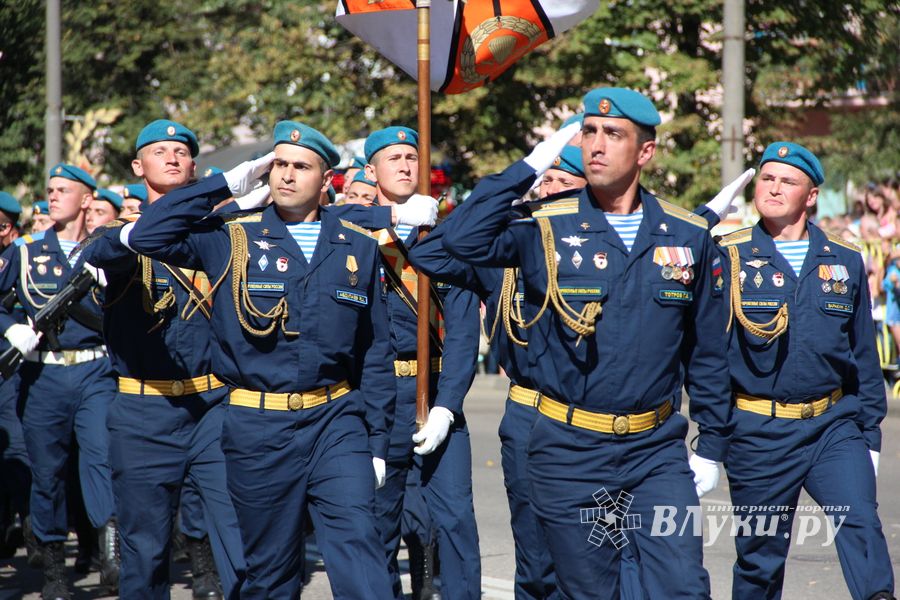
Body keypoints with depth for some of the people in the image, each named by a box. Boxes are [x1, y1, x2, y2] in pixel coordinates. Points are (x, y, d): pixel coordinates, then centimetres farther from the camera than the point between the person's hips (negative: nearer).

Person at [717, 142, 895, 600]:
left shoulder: (844, 262, 8)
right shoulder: (729, 257, 0)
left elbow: (863, 354, 15)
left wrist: (870, 431, 15)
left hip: (834, 424, 1)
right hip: (757, 432, -1)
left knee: (860, 522, -19)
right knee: (759, 558, 6)